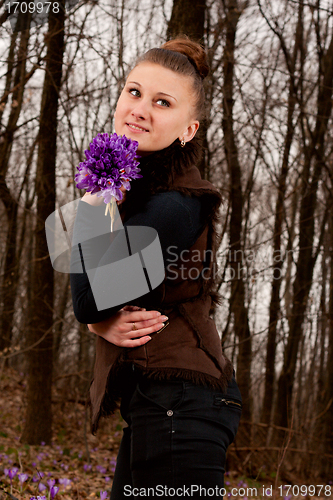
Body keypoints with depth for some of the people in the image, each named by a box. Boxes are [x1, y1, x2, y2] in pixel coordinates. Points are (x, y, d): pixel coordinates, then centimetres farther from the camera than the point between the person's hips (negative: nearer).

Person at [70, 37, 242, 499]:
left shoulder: (171, 206, -20)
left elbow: (88, 299, -18)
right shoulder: (133, 183, 10)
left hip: (176, 408, -10)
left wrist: (93, 201, -12)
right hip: (154, 404, 10)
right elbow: (91, 302, 14)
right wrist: (102, 322, -8)